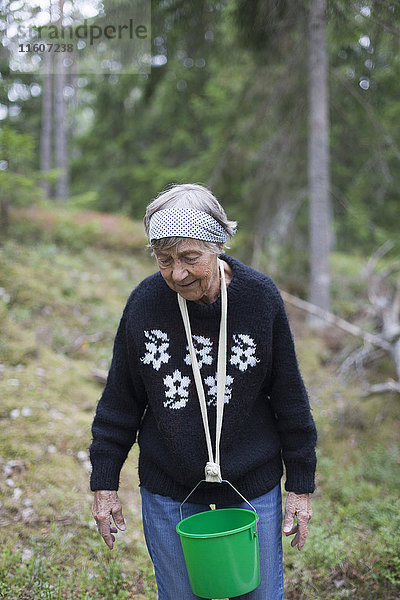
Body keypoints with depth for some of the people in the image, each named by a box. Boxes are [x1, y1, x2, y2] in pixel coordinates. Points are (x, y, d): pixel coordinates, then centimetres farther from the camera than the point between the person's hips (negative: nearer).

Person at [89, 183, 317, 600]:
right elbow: (120, 400, 0)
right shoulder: (145, 302, -10)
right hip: (167, 492, 1)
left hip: (253, 488, 0)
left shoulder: (260, 296, -12)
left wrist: (301, 486, 0)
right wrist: (104, 482, 2)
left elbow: (289, 395, -3)